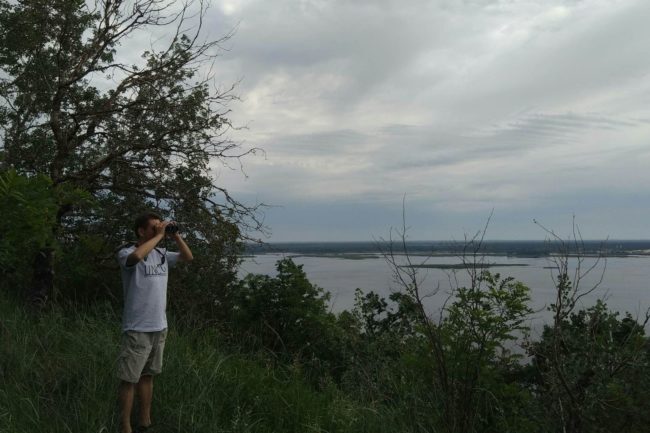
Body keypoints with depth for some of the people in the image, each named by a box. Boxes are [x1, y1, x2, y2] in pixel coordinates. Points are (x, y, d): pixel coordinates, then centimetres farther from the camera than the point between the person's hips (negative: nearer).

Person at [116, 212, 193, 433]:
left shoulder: (161, 254, 7)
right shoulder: (126, 252, -12)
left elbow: (188, 257, 12)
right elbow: (136, 256, -35)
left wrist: (175, 236, -1)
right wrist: (159, 235, -23)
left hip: (159, 327, 7)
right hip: (137, 329, -7)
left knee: (147, 375, 16)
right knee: (129, 379, 2)